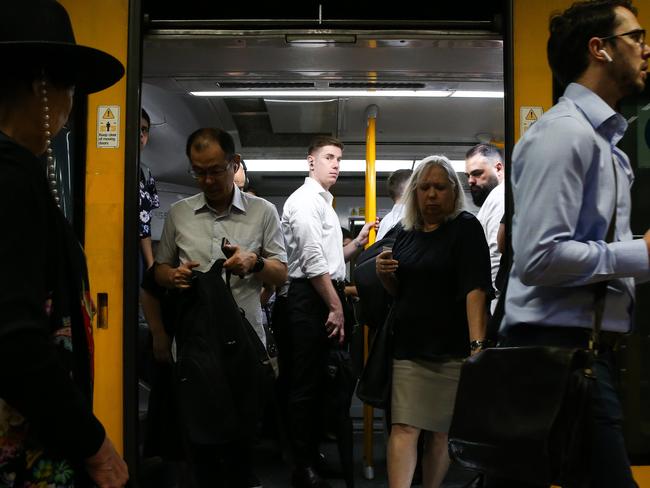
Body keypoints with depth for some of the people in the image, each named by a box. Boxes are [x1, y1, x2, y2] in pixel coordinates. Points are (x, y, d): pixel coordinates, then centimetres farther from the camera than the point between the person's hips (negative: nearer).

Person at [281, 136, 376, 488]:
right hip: (310, 300, -10)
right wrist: (336, 307, -16)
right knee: (305, 384, -4)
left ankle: (313, 453, 27)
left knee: (318, 380, 16)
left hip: (326, 300, 10)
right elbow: (313, 262, -18)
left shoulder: (324, 203, 21)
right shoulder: (305, 200, -9)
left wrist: (357, 243, 7)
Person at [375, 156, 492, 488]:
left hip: (452, 349, -3)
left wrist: (477, 344, -27)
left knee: (441, 432, 6)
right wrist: (384, 274, -2)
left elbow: (476, 289, -16)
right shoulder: (406, 234, 12)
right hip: (409, 347, 4)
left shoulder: (466, 228, -3)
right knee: (404, 429, -7)